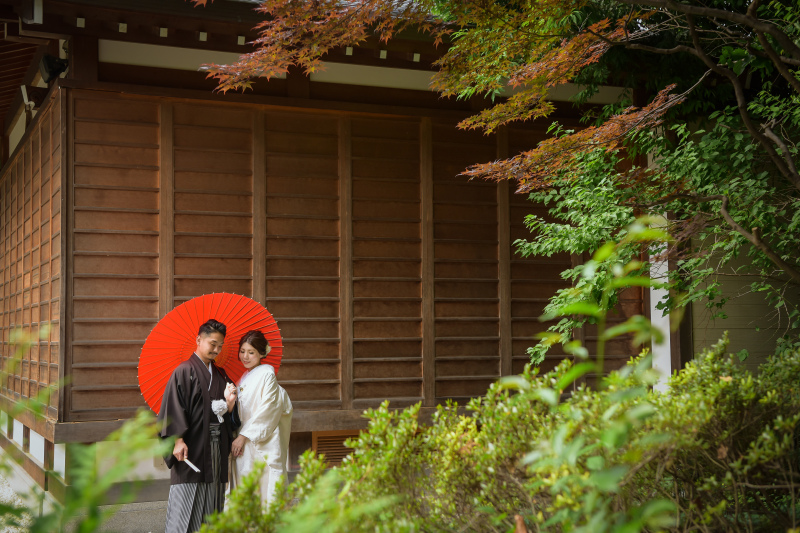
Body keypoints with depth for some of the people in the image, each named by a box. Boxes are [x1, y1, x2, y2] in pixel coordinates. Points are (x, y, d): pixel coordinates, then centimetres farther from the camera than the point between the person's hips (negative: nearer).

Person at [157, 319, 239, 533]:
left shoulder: (220, 375, 16)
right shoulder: (184, 371, -4)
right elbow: (173, 407, -11)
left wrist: (229, 403, -5)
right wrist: (178, 439, -19)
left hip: (215, 449, 7)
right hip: (191, 449, -6)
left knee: (212, 507, 8)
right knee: (187, 506, -7)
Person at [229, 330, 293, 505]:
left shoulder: (267, 374, -5)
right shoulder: (244, 377, 16)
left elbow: (266, 411, -12)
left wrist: (244, 436, -12)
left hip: (261, 446, -7)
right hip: (242, 445, 7)